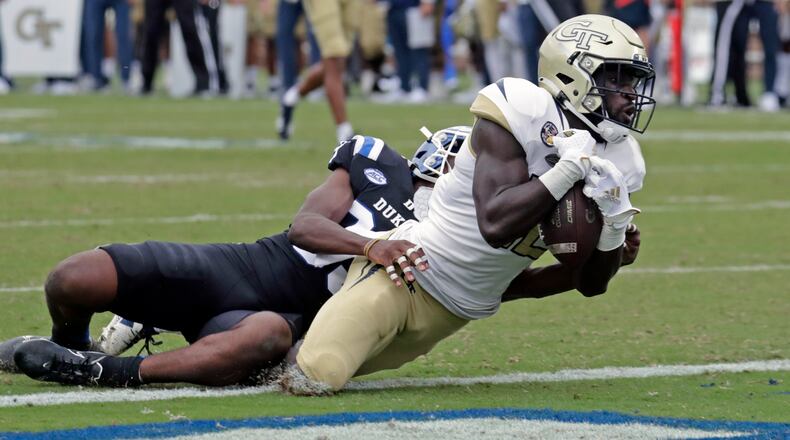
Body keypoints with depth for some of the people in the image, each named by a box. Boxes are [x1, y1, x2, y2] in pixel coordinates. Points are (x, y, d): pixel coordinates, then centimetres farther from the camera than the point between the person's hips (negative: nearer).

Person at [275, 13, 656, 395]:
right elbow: (496, 223, -33)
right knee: (315, 377, -27)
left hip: (456, 312, 7)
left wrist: (614, 226, -15)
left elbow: (591, 282, 5)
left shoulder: (617, 160, 0)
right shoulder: (525, 113, -21)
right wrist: (569, 169, -32)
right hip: (409, 270, -7)